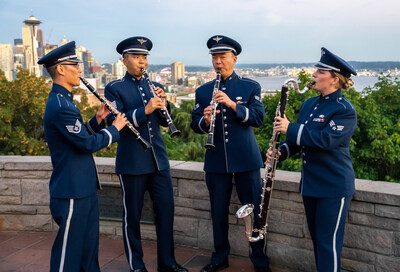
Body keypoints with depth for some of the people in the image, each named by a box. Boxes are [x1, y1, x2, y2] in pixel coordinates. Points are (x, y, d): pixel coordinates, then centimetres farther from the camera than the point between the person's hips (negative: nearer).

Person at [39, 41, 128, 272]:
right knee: (69, 248, 3)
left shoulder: (62, 101, 14)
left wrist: (97, 120, 2)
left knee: (89, 245, 19)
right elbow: (88, 143, -22)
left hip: (84, 187, 10)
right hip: (72, 191, -10)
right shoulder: (60, 105, -20)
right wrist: (115, 129, -9)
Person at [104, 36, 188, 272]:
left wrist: (163, 104, -10)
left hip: (159, 159, 5)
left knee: (166, 210, 9)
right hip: (132, 162, -4)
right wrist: (145, 110, -25)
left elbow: (165, 122, 10)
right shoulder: (115, 89, -3)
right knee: (132, 215, 6)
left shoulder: (154, 86, 12)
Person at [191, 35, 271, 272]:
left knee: (254, 210, 4)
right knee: (218, 212, 11)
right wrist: (205, 120, -19)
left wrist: (233, 104, -23)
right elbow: (195, 125, 4)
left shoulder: (251, 87, 2)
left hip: (246, 159, -2)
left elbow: (259, 118, -10)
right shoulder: (203, 91, 9)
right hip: (216, 161, 2)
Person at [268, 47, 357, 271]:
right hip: (310, 183, 8)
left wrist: (290, 128, -24)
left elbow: (326, 139, -26)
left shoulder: (345, 110, -13)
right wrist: (281, 152, -4)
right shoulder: (309, 104, 11)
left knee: (329, 242, 0)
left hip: (334, 187, -8)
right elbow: (299, 139, 15)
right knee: (317, 239, 18)